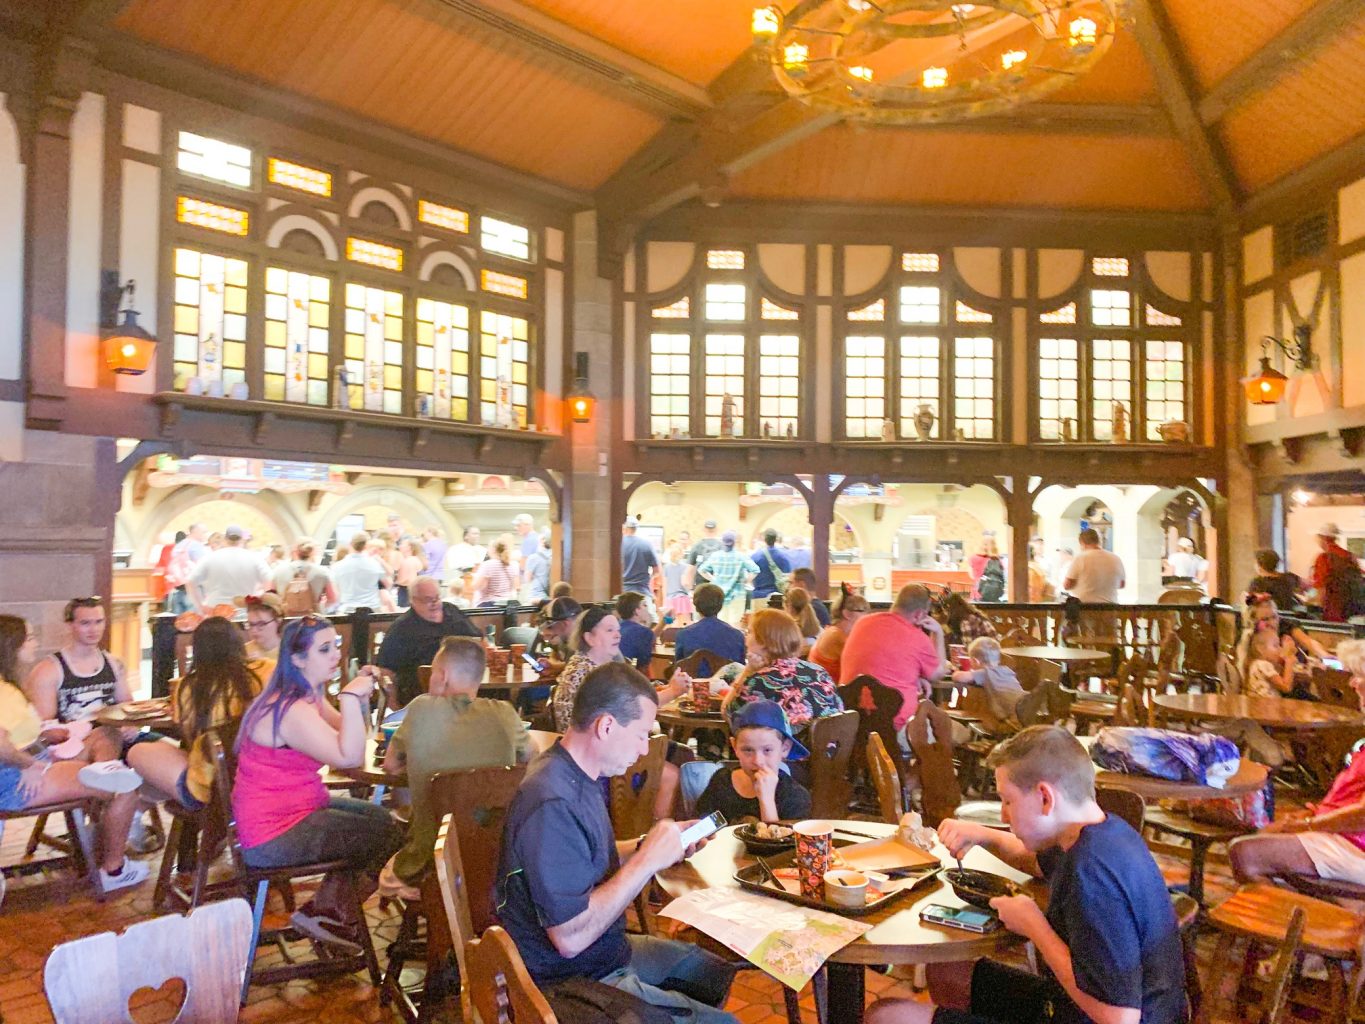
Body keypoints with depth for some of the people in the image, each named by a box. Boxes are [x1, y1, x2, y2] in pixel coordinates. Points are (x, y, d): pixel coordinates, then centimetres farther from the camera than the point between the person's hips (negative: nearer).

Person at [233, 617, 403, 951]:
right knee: (388, 836, -7)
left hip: (300, 806, 10)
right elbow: (349, 757, -34)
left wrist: (362, 694, -2)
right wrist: (350, 697, -31)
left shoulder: (310, 696, 6)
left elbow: (351, 739, 12)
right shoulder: (291, 710, -27)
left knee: (379, 815, 19)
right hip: (273, 836, -10)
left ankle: (328, 908, 25)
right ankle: (328, 912, 13)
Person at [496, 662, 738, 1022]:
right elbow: (570, 938, -31)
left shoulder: (578, 776, 1)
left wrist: (654, 844, -3)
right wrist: (647, 860, -26)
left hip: (608, 950, 10)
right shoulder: (552, 805, -31)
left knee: (718, 974, 19)